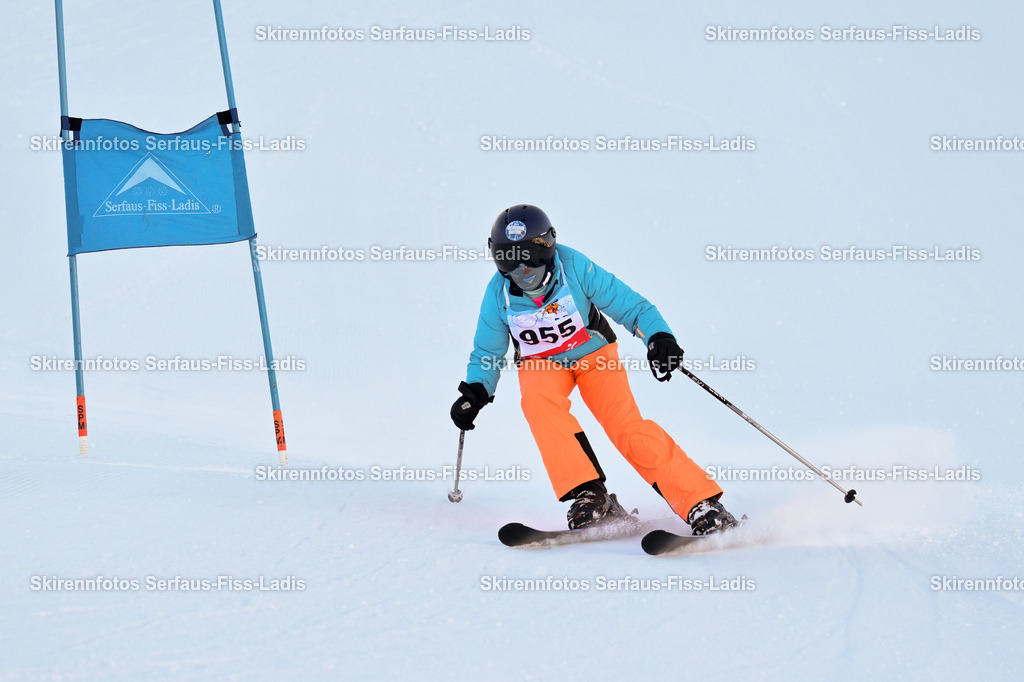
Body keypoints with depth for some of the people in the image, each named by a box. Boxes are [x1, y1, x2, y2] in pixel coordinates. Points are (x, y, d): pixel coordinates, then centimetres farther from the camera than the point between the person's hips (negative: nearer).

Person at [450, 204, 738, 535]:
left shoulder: (575, 269, -23)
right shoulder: (499, 293, -15)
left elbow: (629, 305, -18)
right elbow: (487, 353, 0)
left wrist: (658, 335, -36)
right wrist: (475, 391, -17)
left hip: (593, 353, -2)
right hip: (541, 364, 2)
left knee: (625, 425, -23)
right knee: (537, 400, -34)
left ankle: (701, 503, -22)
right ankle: (589, 495, -29)